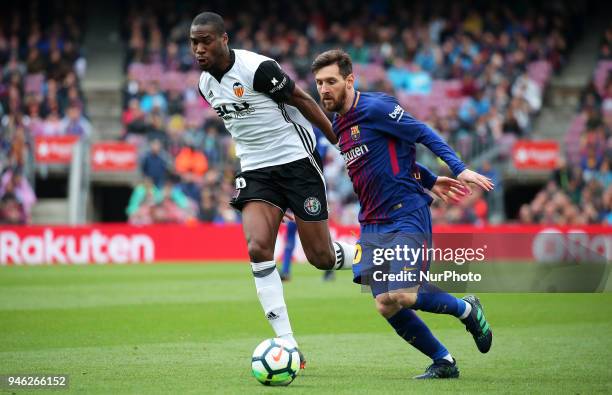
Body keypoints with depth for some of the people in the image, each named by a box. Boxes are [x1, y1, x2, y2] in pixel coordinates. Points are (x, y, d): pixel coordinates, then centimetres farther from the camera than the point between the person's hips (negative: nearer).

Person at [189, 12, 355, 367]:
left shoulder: (258, 69, -18)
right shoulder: (205, 84, 5)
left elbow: (302, 101, -9)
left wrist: (341, 143, -5)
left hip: (296, 161, -6)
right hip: (256, 171, 6)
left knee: (321, 257, -3)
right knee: (257, 248, -16)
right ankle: (288, 345, -14)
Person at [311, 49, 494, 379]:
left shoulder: (374, 108, -9)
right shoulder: (338, 125, 16)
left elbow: (424, 135, -8)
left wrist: (459, 169, -18)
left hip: (407, 216, -8)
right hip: (372, 226, 8)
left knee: (400, 297, -21)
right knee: (387, 307, -5)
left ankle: (466, 309, 6)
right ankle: (443, 362, 10)